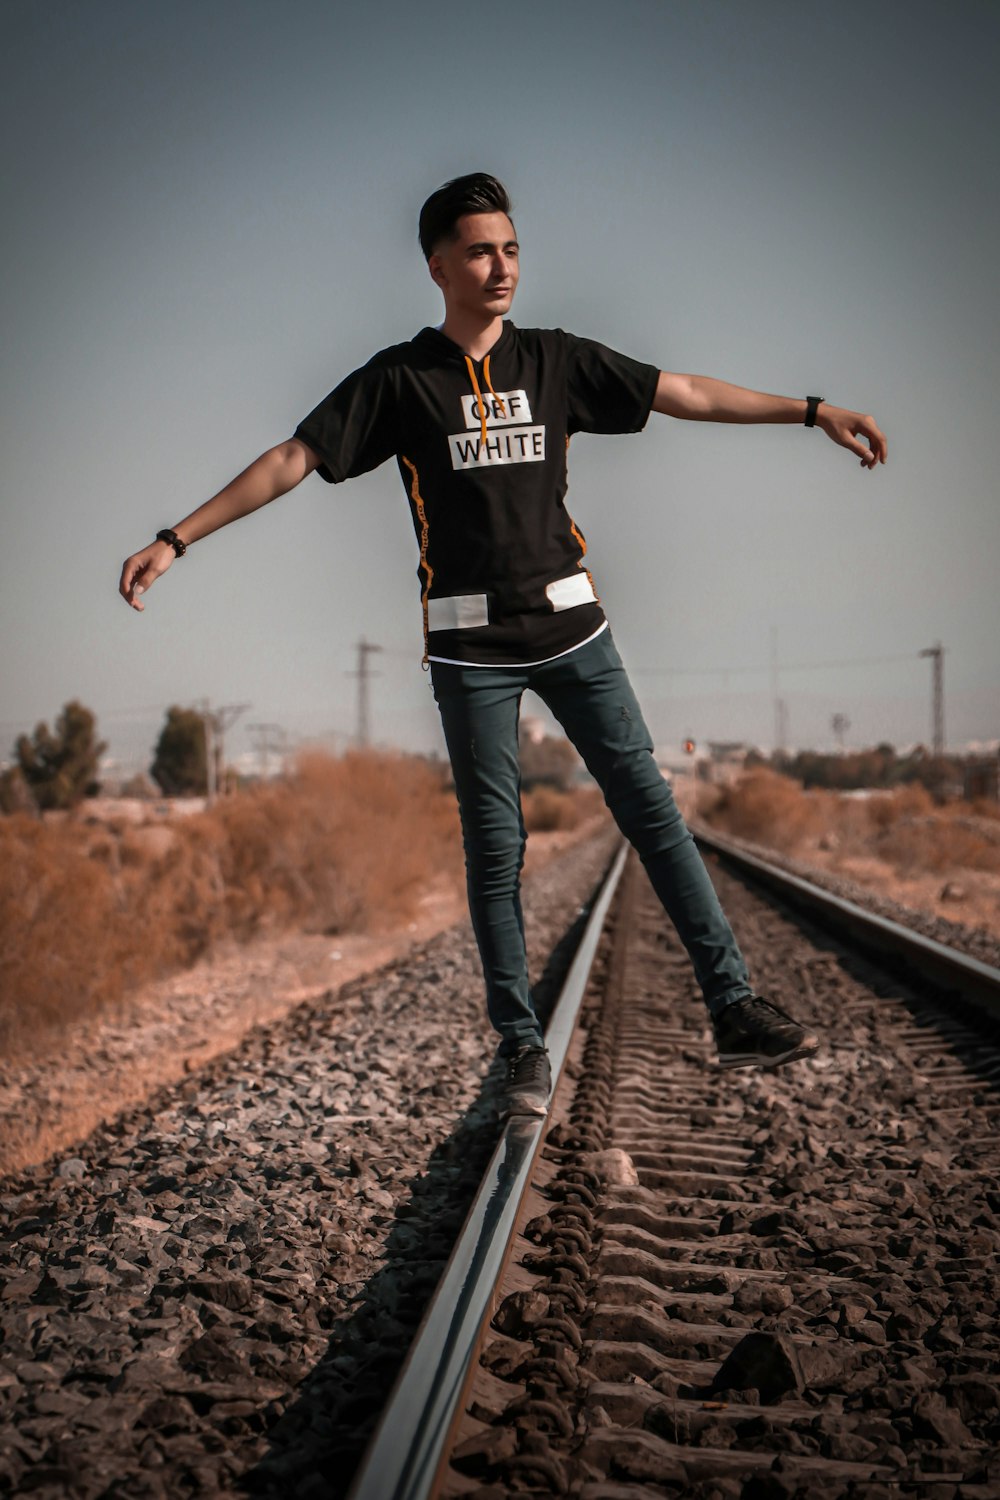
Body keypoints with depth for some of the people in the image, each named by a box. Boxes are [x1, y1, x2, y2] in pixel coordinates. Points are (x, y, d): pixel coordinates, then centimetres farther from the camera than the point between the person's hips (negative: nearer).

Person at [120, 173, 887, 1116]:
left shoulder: (556, 361, 8)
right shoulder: (398, 381, 1)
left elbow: (687, 394, 10)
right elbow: (290, 460, -1)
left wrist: (813, 412, 8)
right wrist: (175, 540, -6)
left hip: (570, 625, 2)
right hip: (470, 646, -2)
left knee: (651, 810, -1)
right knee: (495, 849, 2)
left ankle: (734, 1011, 4)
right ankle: (522, 1048, 12)